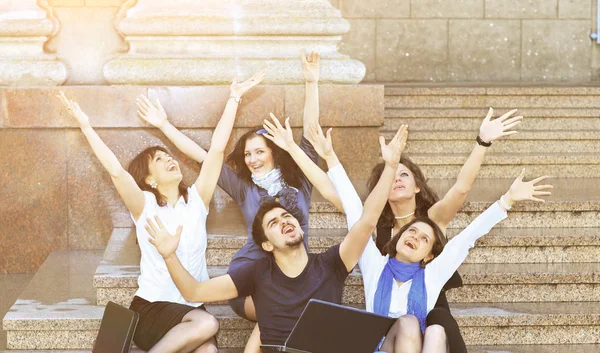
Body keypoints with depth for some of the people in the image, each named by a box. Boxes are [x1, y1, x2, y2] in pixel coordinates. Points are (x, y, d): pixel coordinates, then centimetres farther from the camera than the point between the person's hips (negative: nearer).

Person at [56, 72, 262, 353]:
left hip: (192, 307, 3)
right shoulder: (145, 207, -2)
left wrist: (234, 99, -1)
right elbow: (116, 171, -19)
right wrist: (86, 126, -22)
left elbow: (217, 150, 2)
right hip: (151, 309, -3)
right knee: (207, 323, -30)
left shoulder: (196, 199, 7)